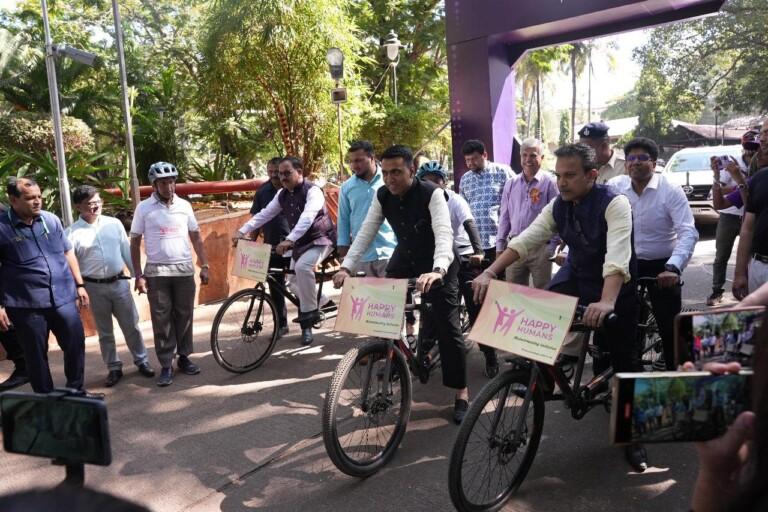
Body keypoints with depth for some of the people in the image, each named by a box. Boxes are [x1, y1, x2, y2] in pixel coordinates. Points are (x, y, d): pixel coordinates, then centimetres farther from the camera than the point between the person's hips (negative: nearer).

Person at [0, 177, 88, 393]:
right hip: (26, 305, -3)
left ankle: (76, 390, 30)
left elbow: (68, 253, 13)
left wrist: (79, 284, 10)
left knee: (76, 344, 9)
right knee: (36, 355, 9)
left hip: (64, 298, 4)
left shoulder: (51, 220, 5)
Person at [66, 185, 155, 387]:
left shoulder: (114, 224, 2)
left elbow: (126, 251, 7)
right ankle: (114, 368, 23)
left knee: (131, 326, 9)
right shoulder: (72, 233, -6)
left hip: (119, 283, 2)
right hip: (94, 287, -1)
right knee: (104, 332, 11)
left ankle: (141, 361, 24)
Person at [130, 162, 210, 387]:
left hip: (184, 270, 2)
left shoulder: (184, 205, 5)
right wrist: (139, 275, -5)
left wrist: (204, 266, 3)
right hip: (156, 272, -2)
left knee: (184, 315, 8)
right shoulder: (144, 208, -2)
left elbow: (196, 237, 10)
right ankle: (166, 365, 9)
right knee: (161, 319, 1)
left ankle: (184, 357, 22)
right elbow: (135, 243, 1)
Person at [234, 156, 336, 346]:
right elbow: (264, 214, 2)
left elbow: (307, 218, -35)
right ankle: (320, 301, 29)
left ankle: (310, 311, -19)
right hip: (300, 243, 8)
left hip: (320, 239, -8)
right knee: (294, 282, 5)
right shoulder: (282, 195, 3)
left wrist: (289, 240, -48)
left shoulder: (312, 191, -20)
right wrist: (242, 230, -11)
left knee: (302, 266, -33)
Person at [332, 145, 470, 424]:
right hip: (404, 260, 5)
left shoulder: (432, 194, -26)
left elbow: (444, 233, -37)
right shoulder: (382, 196, -10)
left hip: (438, 264, -5)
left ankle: (462, 392, 6)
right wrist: (346, 266, -20)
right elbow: (366, 233, -9)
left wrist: (437, 270, -54)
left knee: (447, 327, -7)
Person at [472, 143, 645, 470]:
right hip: (576, 277, 5)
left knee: (622, 362, 1)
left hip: (615, 288, -5)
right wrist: (490, 272, -29)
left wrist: (607, 302, -54)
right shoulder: (558, 207, -6)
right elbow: (525, 239, -15)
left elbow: (617, 256, -38)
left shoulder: (614, 203, -24)